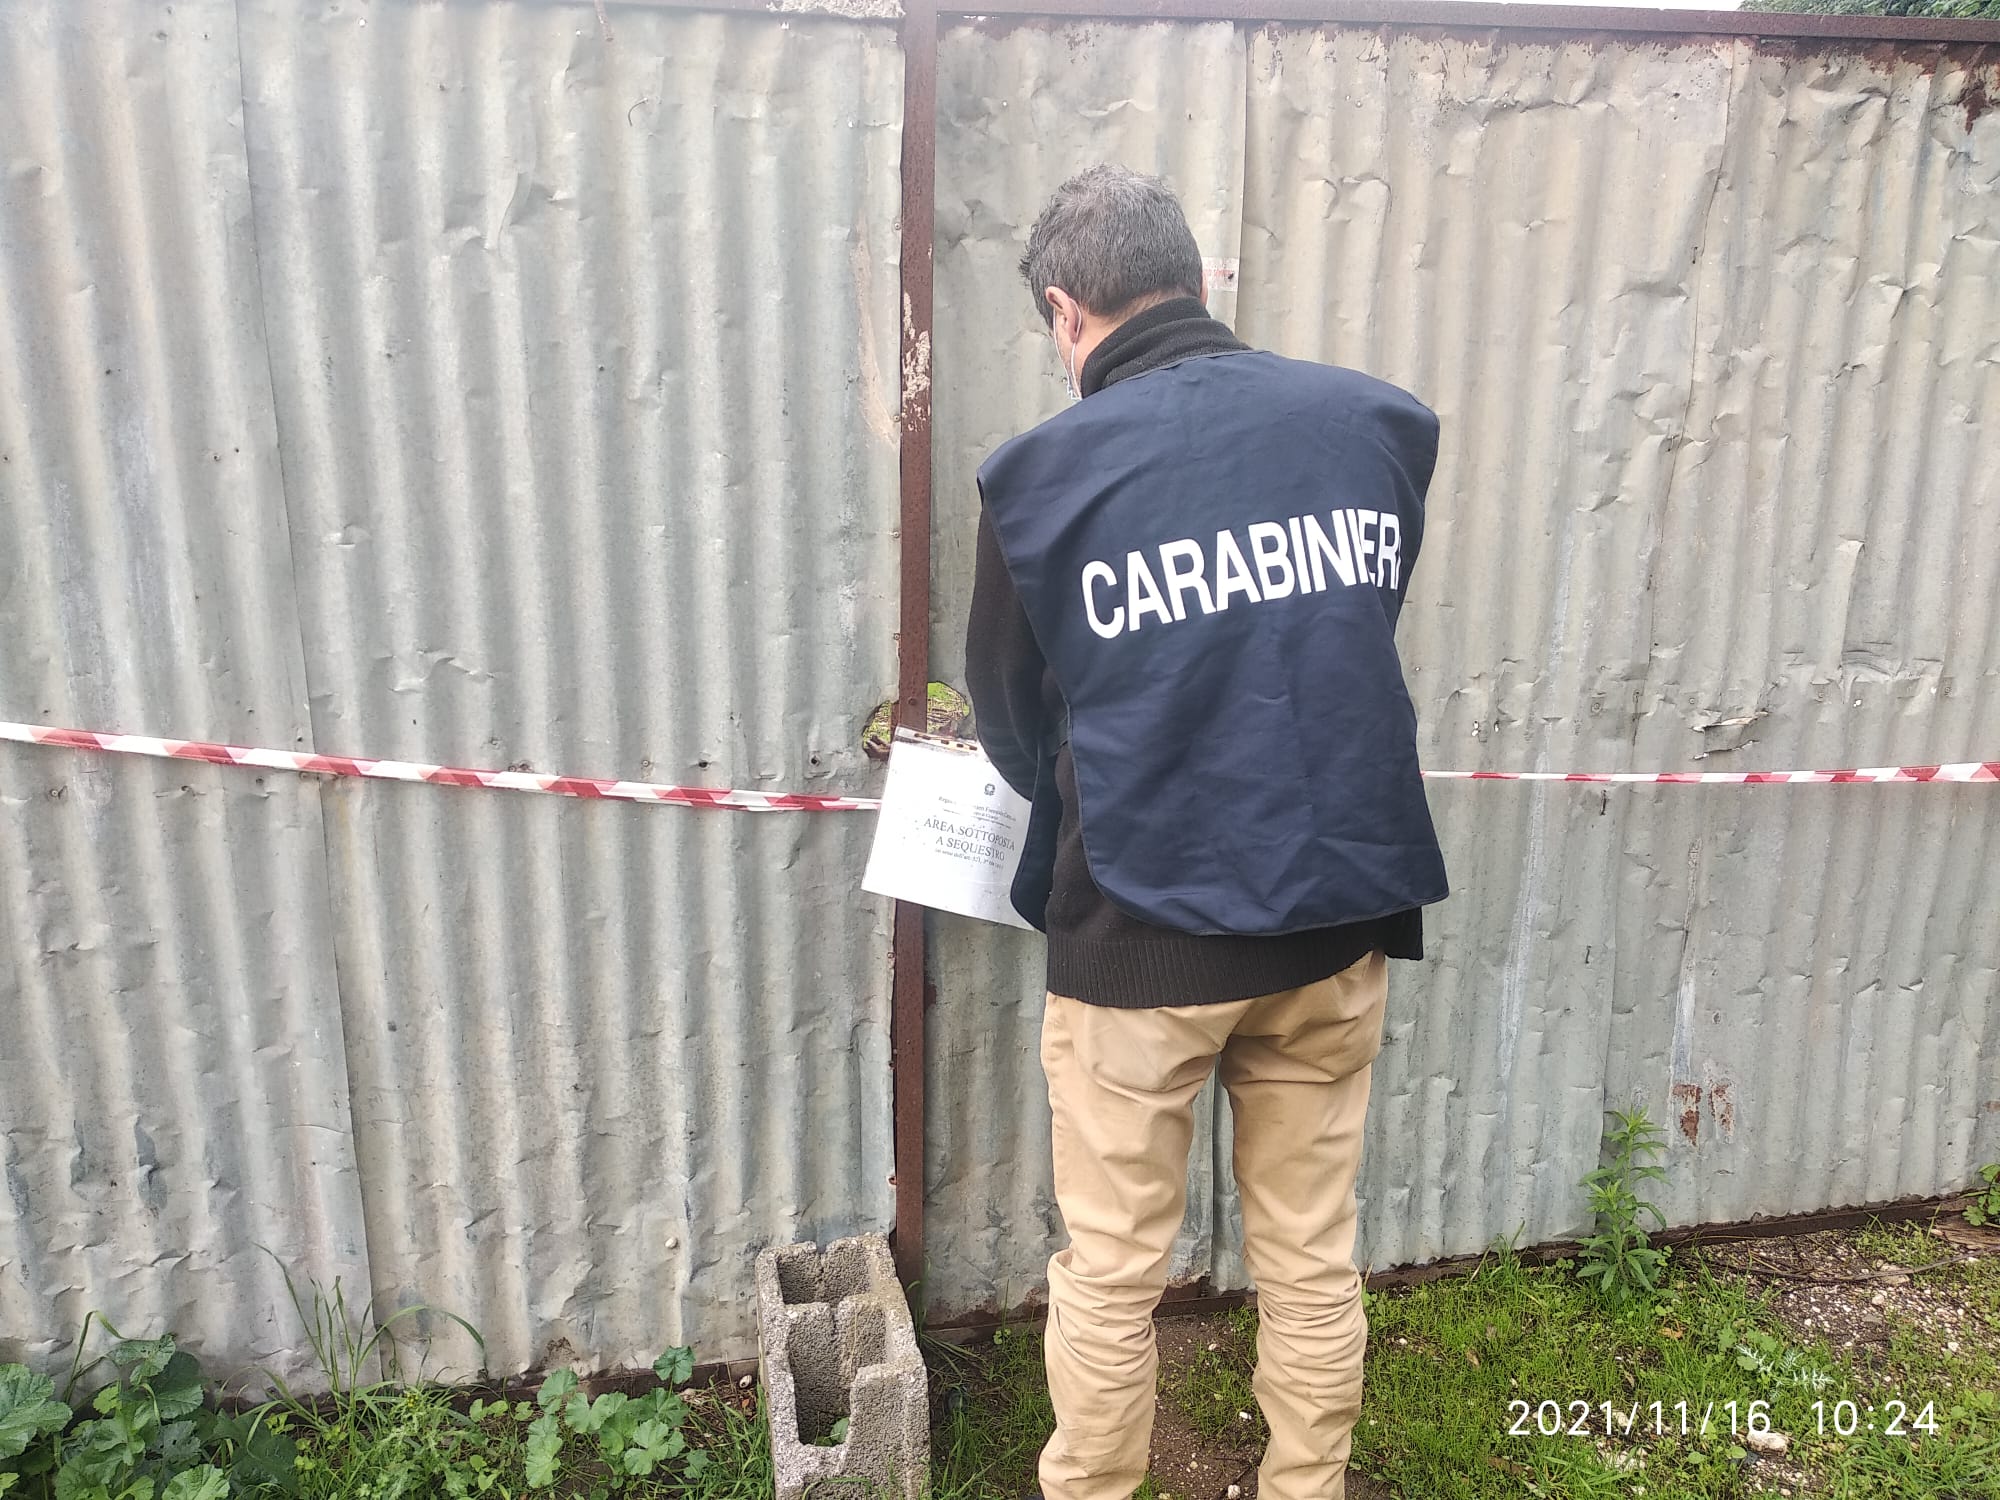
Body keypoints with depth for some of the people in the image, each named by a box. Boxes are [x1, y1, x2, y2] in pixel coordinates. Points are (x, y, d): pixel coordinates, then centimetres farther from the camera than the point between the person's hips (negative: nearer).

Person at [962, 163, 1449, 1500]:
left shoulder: (1046, 471, -9)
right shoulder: (1377, 421, -1)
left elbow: (1015, 723, 4)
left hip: (1144, 931, -3)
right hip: (1342, 914, 4)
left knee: (1110, 1273, 15)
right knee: (1314, 1260, 19)